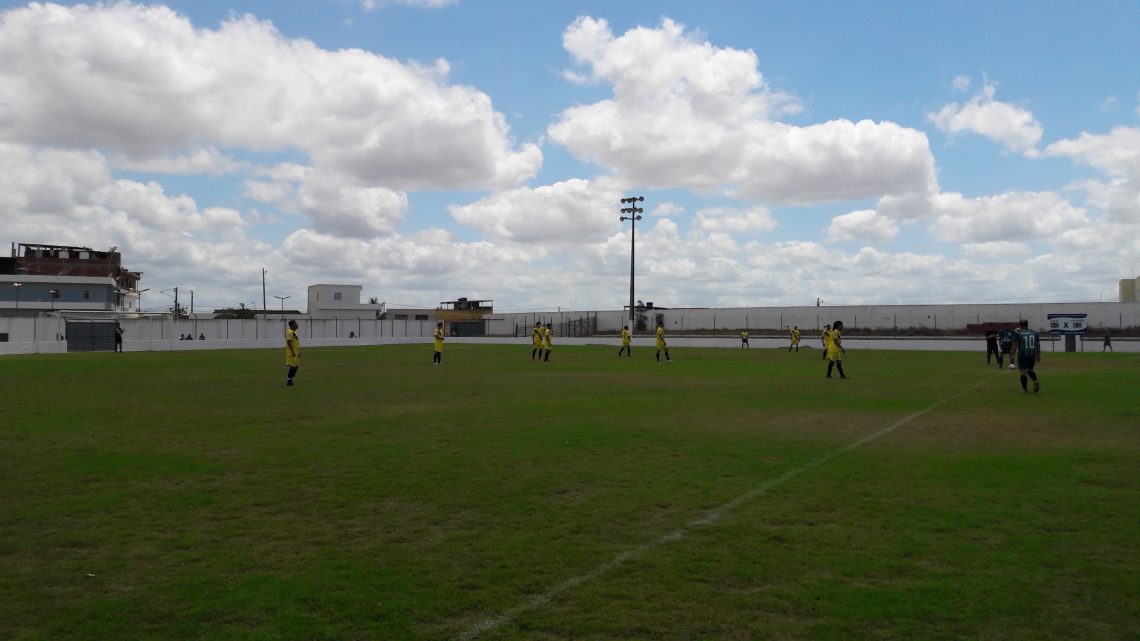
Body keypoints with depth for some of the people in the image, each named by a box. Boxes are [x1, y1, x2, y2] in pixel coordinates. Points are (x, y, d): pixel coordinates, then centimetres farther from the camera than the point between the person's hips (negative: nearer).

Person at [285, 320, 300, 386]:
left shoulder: (293, 332, 17)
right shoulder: (290, 332, -15)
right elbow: (289, 343, -21)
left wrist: (298, 352, 23)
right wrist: (293, 352, -24)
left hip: (295, 353, 10)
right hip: (292, 353, -10)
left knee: (295, 366, 11)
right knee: (293, 366, -8)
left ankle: (290, 381, 17)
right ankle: (289, 381, -2)